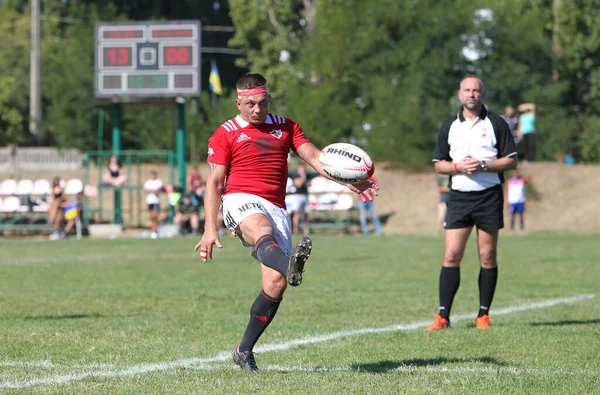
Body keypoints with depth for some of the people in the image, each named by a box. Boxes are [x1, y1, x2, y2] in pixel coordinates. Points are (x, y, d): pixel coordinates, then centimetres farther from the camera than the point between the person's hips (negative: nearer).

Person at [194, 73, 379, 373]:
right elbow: (214, 183, 5)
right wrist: (209, 229, -5)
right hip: (241, 202, -4)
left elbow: (314, 157, 8)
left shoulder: (285, 127, 19)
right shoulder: (225, 134, 9)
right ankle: (290, 266, -75)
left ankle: (244, 351, 3)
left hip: (276, 210, 4)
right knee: (263, 229, -40)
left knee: (276, 283, -10)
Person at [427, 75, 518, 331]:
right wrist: (458, 167, -8)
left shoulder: (496, 124, 3)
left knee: (488, 257, 0)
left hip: (489, 197, -2)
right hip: (459, 197, 2)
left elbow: (511, 161, 1)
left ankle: (483, 315, 8)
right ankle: (443, 316, -6)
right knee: (451, 256, -6)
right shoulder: (448, 127, 11)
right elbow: (439, 165, 12)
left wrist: (484, 165, -14)